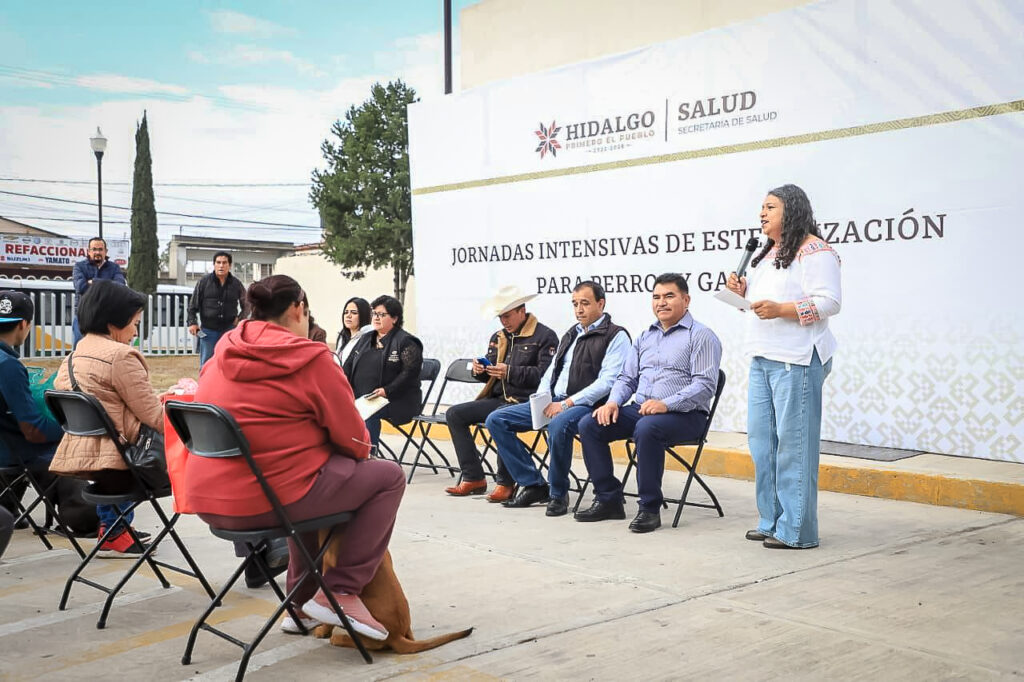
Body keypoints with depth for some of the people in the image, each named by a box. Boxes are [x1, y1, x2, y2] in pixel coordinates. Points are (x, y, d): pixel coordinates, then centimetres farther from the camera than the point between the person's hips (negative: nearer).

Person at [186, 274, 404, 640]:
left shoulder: (222, 355, 11)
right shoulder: (312, 359, -8)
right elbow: (355, 442, -4)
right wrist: (360, 452, 20)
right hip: (266, 502, -8)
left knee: (310, 475, 35)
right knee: (389, 476, 6)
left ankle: (303, 601, 36)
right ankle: (341, 592, 3)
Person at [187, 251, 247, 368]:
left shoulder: (236, 284, 3)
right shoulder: (204, 281, -1)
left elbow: (246, 304, 16)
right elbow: (193, 304, 3)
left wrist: (240, 318, 3)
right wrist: (192, 322, -4)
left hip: (229, 329, 1)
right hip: (208, 331, -1)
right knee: (206, 364, 2)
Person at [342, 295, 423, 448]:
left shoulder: (406, 342, -1)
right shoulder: (365, 339, 22)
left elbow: (410, 372, -12)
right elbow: (349, 365, 20)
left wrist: (387, 391, -21)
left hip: (394, 400, -6)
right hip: (359, 398, 6)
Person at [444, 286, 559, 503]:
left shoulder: (544, 336, -5)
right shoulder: (498, 337, 19)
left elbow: (544, 375, -18)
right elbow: (491, 376, 22)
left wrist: (510, 372, -22)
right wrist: (480, 371, -2)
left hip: (526, 401, -8)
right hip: (499, 399, 8)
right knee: (454, 414, -4)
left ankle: (505, 482, -20)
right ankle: (473, 478, -3)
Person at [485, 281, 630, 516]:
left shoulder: (616, 336, -3)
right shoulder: (570, 335, 22)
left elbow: (607, 382, -14)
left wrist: (567, 403, -20)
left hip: (586, 405, -8)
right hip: (552, 402, 8)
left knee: (558, 425, -41)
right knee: (496, 420, -3)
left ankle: (558, 494, -19)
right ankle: (534, 485, -1)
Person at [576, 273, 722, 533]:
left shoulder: (701, 336, -2)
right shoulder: (645, 337, 20)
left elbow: (705, 384, -14)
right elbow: (627, 378, 21)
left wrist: (666, 404, -25)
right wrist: (613, 402, -1)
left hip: (684, 414, -7)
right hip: (640, 409, 7)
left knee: (647, 428, -38)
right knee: (589, 424, -11)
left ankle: (650, 508, -24)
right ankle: (608, 499, -4)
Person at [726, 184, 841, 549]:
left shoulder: (813, 251, -8)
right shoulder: (768, 254, 21)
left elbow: (829, 301, -17)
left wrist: (780, 309, -25)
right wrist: (743, 291, 9)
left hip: (796, 359, -10)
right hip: (762, 356, 10)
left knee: (793, 441, -7)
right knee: (761, 438, 10)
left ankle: (796, 530, 0)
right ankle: (771, 521, 19)